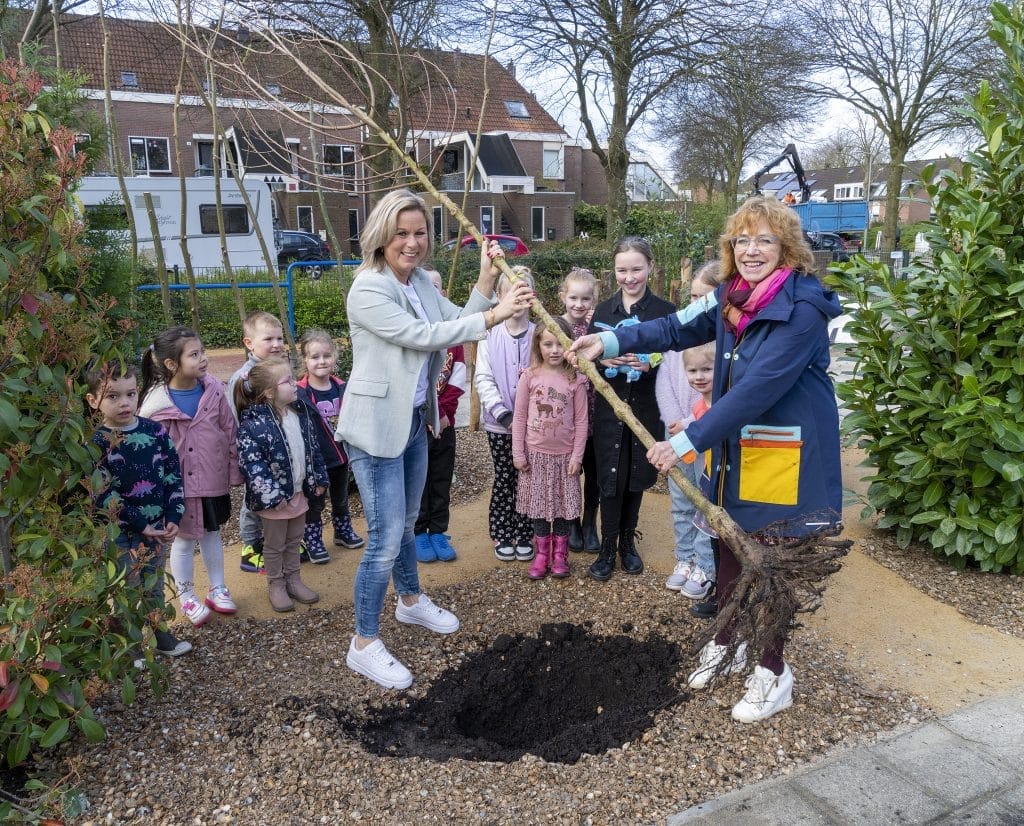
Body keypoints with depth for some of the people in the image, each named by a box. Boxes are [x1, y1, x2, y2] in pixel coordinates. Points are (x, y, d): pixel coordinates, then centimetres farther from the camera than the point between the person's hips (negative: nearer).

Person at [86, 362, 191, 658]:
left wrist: (173, 516, -6)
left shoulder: (156, 430, -2)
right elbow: (104, 496, -16)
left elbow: (173, 475, 2)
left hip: (158, 527, 4)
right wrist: (140, 525, -16)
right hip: (120, 533, -4)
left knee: (154, 585, 19)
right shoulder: (97, 443, -14)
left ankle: (159, 633, 37)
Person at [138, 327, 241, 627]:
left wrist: (234, 472, 3)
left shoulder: (213, 389, -8)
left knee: (212, 533, 19)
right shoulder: (157, 404, -18)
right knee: (184, 539, 12)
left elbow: (230, 432, 0)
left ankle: (217, 589, 36)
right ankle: (186, 597, 31)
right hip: (180, 484, -3)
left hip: (214, 479, 3)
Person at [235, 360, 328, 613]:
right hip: (275, 498, -6)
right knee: (275, 544, 13)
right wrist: (272, 496, -23)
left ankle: (293, 580, 37)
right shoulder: (253, 425, -23)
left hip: (300, 491, 6)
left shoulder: (301, 412, 0)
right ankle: (276, 586, 30)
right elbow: (252, 465, -23)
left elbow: (313, 448, 9)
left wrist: (319, 479, 9)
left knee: (294, 540, 21)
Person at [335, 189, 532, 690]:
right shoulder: (368, 290, -19)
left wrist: (487, 280, -9)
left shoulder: (421, 282, 6)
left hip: (414, 419, 8)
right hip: (376, 425, -8)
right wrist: (494, 315, -28)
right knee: (385, 537, -5)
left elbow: (456, 324, 3)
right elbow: (424, 336, -26)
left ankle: (411, 600, 46)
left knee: (406, 521, 24)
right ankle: (364, 644, 11)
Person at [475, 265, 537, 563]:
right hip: (499, 423, 0)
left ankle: (524, 535, 23)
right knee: (503, 479, 9)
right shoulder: (490, 335, -3)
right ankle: (502, 535, 23)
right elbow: (483, 378, -5)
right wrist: (502, 412, -14)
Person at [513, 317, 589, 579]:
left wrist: (577, 456, -5)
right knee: (538, 502, 9)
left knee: (563, 503, 7)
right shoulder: (529, 377, -5)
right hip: (535, 453, 0)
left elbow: (581, 421, -3)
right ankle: (542, 554, 22)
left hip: (565, 454, 0)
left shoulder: (575, 380, -6)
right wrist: (518, 453, -3)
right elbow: (519, 417, -2)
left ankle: (560, 554, 23)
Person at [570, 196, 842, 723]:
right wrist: (611, 341, -1)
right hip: (735, 447, 7)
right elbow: (680, 328, 10)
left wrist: (690, 440, -30)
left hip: (786, 452, -7)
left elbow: (757, 388, -28)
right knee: (729, 545, 18)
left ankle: (773, 672, 25)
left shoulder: (802, 309, -22)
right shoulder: (732, 296, 2)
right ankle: (727, 642, 41)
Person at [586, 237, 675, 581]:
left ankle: (627, 541, 28)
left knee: (636, 476, 10)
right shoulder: (603, 310, 5)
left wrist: (650, 363, -21)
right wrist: (603, 358, -15)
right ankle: (607, 548, 14)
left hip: (645, 407, -1)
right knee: (610, 477, 2)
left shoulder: (665, 310, -3)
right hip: (609, 406, 1)